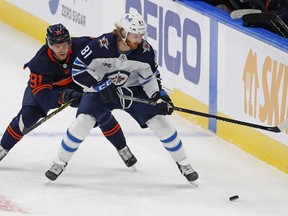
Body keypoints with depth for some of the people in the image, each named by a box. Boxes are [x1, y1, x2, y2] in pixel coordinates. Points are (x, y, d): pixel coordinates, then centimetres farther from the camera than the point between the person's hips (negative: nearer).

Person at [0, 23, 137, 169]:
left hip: (76, 83, 2)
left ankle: (122, 148, 8)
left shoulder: (81, 45, -32)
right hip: (44, 85, -2)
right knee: (28, 115, -19)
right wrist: (64, 97, -53)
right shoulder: (40, 62, -36)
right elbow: (42, 93, -39)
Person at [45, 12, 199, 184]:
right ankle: (60, 163, -1)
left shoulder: (145, 50, -19)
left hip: (133, 90, 2)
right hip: (100, 90, -2)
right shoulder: (101, 45, -30)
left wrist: (160, 97, -17)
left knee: (160, 121, -7)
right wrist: (102, 85, -28)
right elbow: (78, 69, -23)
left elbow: (150, 77, -2)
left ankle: (183, 163, 10)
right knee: (82, 122, -21)